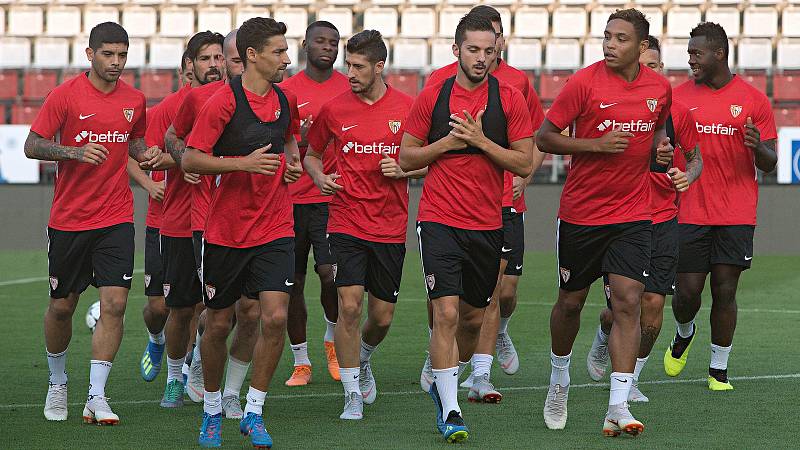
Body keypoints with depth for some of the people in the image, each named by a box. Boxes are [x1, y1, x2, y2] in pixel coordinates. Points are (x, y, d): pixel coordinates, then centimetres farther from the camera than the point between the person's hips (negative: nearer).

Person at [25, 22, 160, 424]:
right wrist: (75, 152, -25)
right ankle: (57, 383, 31)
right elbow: (32, 146, -9)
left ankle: (96, 397, -8)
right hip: (68, 220, -2)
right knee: (62, 305, 8)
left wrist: (145, 155, 1)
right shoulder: (66, 94, -7)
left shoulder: (134, 100, 5)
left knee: (114, 302, -11)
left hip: (116, 218, 2)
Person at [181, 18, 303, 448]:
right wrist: (243, 163, -22)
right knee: (219, 324, 6)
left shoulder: (285, 100, 7)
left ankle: (253, 412, 1)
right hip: (225, 230, -4)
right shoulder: (223, 102, -12)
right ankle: (212, 411, 27)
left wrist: (292, 160, 7)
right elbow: (189, 159, -13)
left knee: (275, 316, -11)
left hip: (275, 230, 4)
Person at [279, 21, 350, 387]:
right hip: (293, 199, 1)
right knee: (293, 284, 4)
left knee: (331, 272, -15)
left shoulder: (350, 90, 5)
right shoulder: (286, 91, 3)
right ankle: (301, 362, 16)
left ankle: (332, 340, 13)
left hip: (334, 197, -1)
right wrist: (300, 143, -16)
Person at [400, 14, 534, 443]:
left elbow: (524, 163, -2)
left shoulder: (509, 99, 0)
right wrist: (447, 142, -9)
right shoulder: (432, 97, 1)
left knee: (473, 318, 13)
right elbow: (406, 157, 6)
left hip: (487, 226, 2)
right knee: (446, 313, -14)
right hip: (439, 221, -2)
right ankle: (450, 411, -11)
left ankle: (441, 382, 38)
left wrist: (480, 140, -13)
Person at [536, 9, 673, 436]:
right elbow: (544, 137, -8)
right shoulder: (585, 82, -10)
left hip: (633, 214, 2)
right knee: (570, 302, 11)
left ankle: (618, 408, -13)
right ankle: (559, 378, 38)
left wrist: (660, 146, 0)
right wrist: (598, 144, -19)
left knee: (627, 301, -12)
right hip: (581, 213, -2)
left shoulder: (660, 87, 2)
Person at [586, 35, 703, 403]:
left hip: (663, 221, 2)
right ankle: (603, 338, 37)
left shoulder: (677, 112, 0)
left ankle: (631, 378, 13)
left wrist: (688, 174, -7)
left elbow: (695, 157, 15)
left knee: (653, 303, -6)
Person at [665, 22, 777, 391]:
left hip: (736, 215, -1)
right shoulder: (678, 97, 5)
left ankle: (719, 369, 11)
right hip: (690, 213, 1)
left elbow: (769, 164, 3)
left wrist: (758, 147, -19)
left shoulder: (753, 100, 1)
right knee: (687, 292, -1)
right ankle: (684, 334, 32)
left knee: (725, 293, -1)